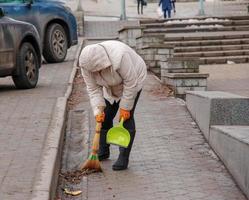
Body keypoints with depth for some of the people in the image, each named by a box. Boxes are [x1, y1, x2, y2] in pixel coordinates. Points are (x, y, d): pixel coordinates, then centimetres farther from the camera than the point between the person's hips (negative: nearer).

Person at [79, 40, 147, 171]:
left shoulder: (119, 57, -41)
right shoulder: (87, 64, -24)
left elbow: (130, 83, -30)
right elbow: (93, 89, -15)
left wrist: (125, 107, -24)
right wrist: (98, 110, -24)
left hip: (133, 79, -6)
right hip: (111, 85, 6)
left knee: (126, 118, -12)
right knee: (104, 117, 5)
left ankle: (124, 158, -8)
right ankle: (103, 152, 21)